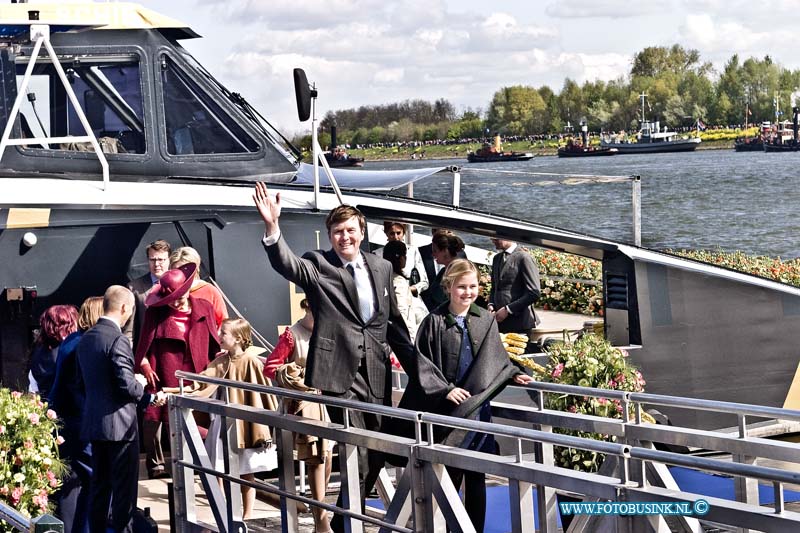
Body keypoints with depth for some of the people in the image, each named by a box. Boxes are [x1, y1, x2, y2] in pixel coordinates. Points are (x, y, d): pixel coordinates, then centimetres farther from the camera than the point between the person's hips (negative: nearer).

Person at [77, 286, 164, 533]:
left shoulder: (86, 338, 9)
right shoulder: (117, 340, -18)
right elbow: (126, 384, -22)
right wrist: (152, 397, -7)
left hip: (93, 422, 8)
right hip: (119, 423, -8)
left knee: (100, 483, 16)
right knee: (124, 485, 0)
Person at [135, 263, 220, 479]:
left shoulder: (204, 309, 6)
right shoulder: (155, 313, 1)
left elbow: (213, 342, 12)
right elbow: (144, 342, 3)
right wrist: (144, 365, -7)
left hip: (195, 378, 1)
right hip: (162, 377, -1)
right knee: (152, 419, -1)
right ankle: (155, 464, 13)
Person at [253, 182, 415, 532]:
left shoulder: (381, 267, 11)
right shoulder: (318, 265, -3)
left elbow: (393, 321, 18)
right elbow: (286, 264, -24)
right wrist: (272, 227, -41)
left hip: (376, 374, 5)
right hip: (340, 373, -5)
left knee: (376, 455, 12)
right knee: (357, 458, -8)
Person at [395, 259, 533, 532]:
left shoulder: (486, 320, 4)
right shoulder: (435, 322, -5)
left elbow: (497, 358, 15)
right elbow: (423, 364, -7)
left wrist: (513, 375, 0)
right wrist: (445, 390, -16)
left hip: (478, 407, 3)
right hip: (447, 408, -3)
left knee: (476, 477, 7)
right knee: (450, 475, 1)